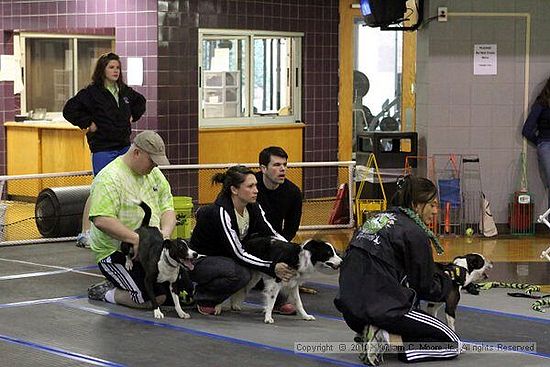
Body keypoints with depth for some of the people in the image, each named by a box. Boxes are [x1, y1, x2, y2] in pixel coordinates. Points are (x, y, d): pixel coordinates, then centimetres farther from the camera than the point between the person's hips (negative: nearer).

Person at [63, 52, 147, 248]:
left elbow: (140, 101, 30)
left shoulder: (125, 92, 10)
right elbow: (69, 110, -12)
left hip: (124, 147, 6)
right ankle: (85, 234, -8)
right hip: (103, 149, -6)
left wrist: (132, 116, 16)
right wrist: (87, 124, -10)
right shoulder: (91, 92, -9)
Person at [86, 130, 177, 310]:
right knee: (154, 298, -23)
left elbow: (167, 209, 8)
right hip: (117, 252, -8)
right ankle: (105, 293, 4)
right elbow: (101, 220, -28)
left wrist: (166, 232, -14)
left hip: (151, 249, 8)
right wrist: (136, 239, -32)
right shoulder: (110, 178, -18)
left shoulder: (154, 174, 9)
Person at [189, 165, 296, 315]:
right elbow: (238, 253, -32)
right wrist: (272, 268, -37)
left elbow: (273, 235, -5)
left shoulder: (253, 208, -7)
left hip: (226, 258, 7)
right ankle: (203, 297, -10)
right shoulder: (220, 212, -29)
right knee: (241, 273, -35)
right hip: (200, 261, -7)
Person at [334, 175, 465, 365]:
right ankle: (388, 341, -11)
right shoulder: (414, 233, -7)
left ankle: (371, 332, 9)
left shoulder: (379, 218, 16)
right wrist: (450, 275, 17)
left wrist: (441, 272, 24)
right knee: (452, 343, 4)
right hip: (381, 306, -8)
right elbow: (427, 289, -1)